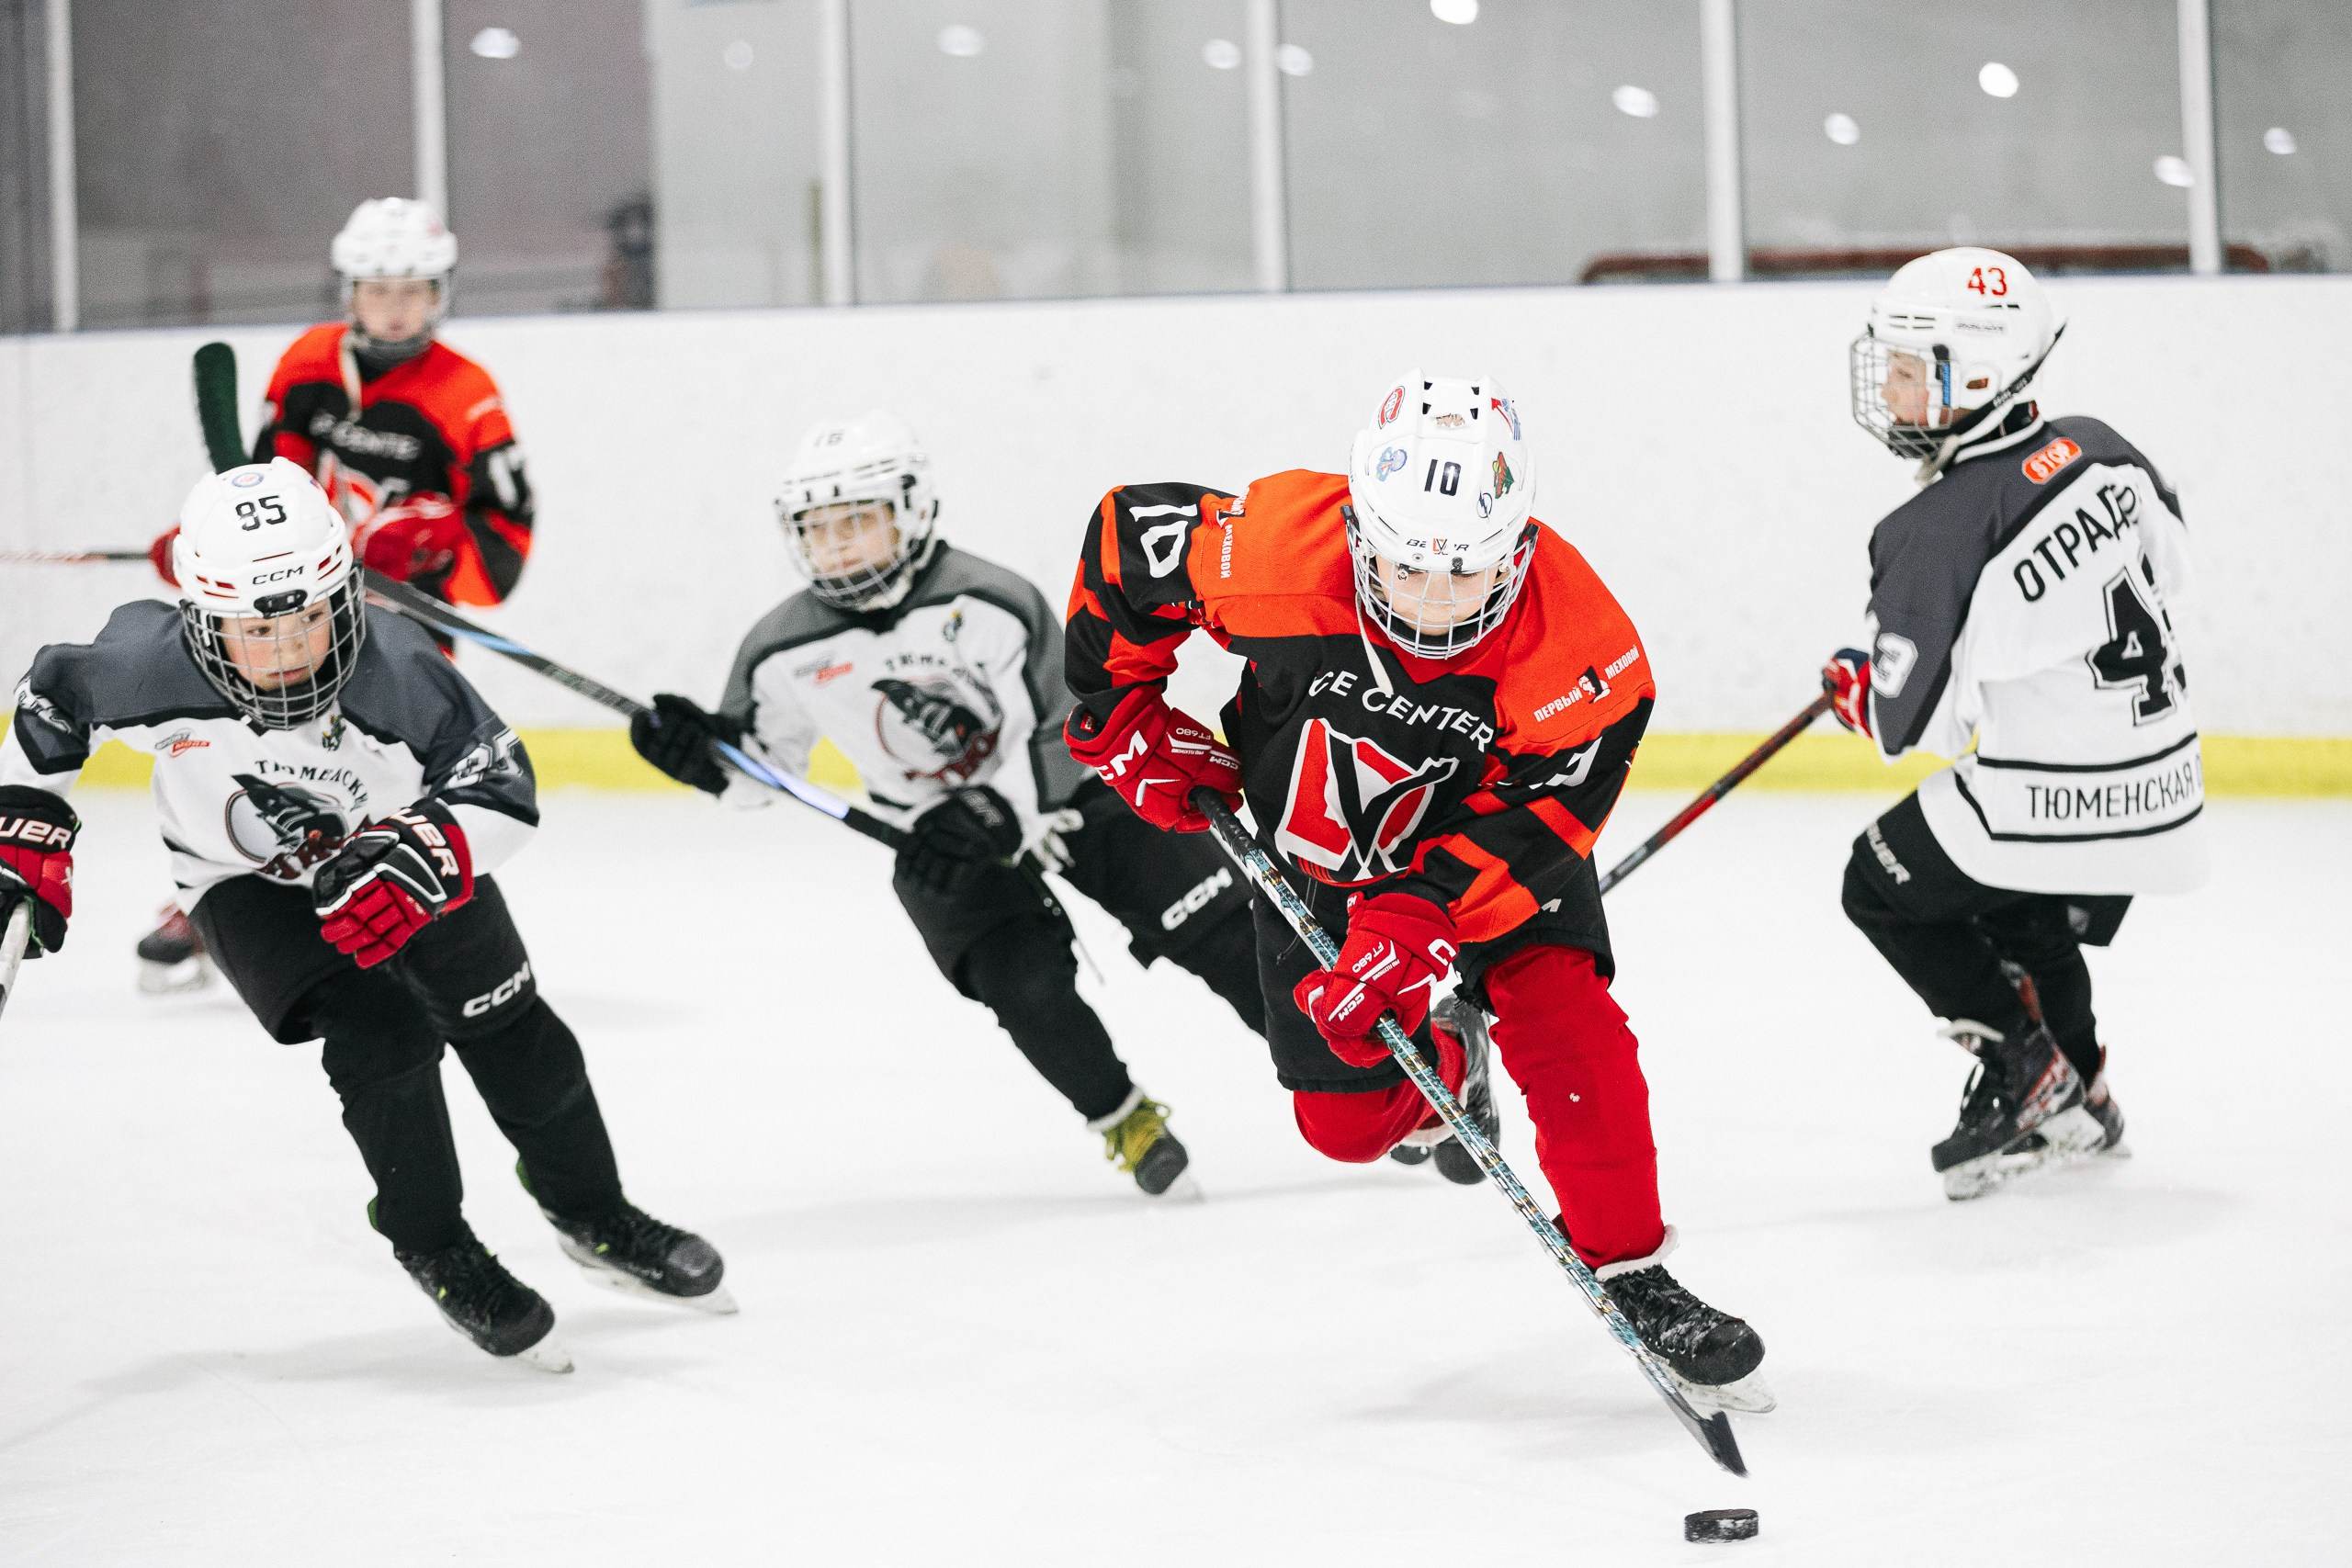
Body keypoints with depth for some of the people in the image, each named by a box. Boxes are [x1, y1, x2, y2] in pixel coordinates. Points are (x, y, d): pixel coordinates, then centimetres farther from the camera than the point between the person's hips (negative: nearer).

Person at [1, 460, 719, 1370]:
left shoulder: (398, 673, -35)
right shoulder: (150, 670, -32)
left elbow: (503, 792, -29)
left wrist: (425, 855, -46)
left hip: (395, 853, 1)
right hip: (247, 880, -1)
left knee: (511, 1032, 5)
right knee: (381, 1040, -20)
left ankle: (595, 1221, 29)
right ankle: (435, 1252, 2)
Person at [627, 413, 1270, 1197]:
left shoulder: (991, 604, -23)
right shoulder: (788, 652, -12)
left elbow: (1057, 735, -22)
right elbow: (760, 761, 3)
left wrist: (991, 814, -34)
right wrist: (699, 750, -18)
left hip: (1066, 791, -2)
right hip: (944, 838, 2)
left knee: (1218, 931, -6)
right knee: (1027, 983, -20)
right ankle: (1123, 1121, 4)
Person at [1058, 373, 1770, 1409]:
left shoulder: (1579, 652, -35)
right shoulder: (1274, 548, -34)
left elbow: (1523, 824, -28)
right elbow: (1124, 535, -16)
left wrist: (1414, 920, -38)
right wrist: (1121, 712, -9)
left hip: (1486, 837, -2)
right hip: (1315, 845, 2)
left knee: (1567, 1031, -22)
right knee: (1344, 1119, 8)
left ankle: (1635, 1282, -5)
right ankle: (1440, 1068, 45)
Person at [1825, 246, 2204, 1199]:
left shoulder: (1938, 529, -21)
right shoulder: (2098, 451, -1)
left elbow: (1904, 720, -16)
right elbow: (2166, 564, 20)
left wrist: (1852, 685, 7)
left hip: (2040, 799, -8)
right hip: (2157, 785, 8)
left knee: (1885, 890, 15)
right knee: (2028, 922, 31)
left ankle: (2027, 1074, 10)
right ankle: (2079, 1098, 34)